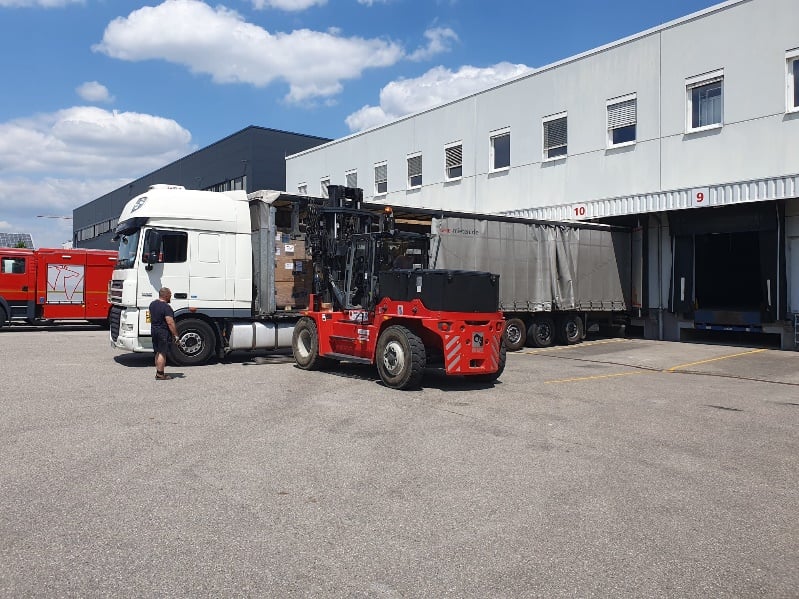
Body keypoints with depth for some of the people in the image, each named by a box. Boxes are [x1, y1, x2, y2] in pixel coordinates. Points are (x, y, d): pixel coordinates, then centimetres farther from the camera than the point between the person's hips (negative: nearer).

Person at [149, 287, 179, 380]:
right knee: (162, 353, -4)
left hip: (154, 330, 9)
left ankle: (159, 372, 22)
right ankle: (160, 375, -1)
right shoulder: (166, 307, -19)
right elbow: (170, 323, -22)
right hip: (164, 332, -9)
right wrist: (175, 335, -17)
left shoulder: (153, 304, 9)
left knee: (158, 353, 15)